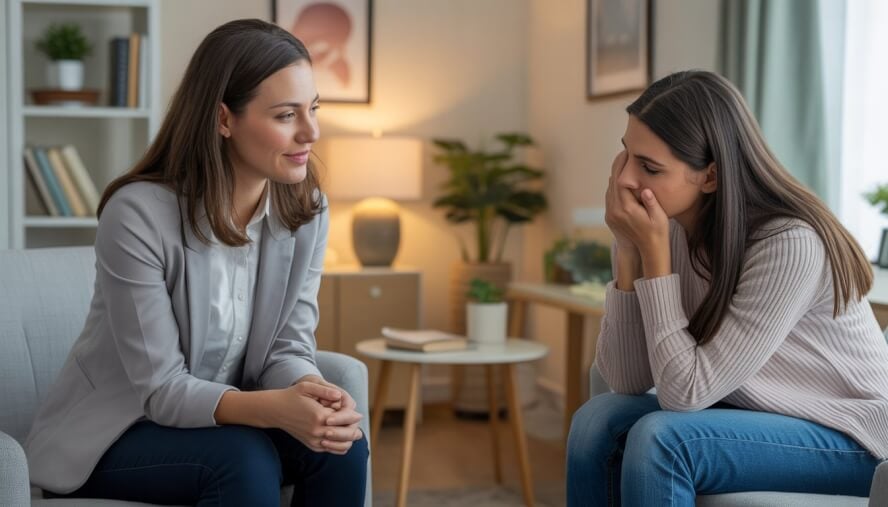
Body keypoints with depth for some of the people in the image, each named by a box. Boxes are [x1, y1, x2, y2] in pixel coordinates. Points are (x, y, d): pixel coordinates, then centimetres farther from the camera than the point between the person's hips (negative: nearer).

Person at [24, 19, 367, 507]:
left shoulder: (307, 210, -8)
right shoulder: (139, 214, -25)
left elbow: (288, 346, -6)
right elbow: (160, 388, -24)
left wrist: (313, 395, -30)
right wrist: (272, 408, -41)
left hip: (217, 419, 5)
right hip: (110, 435, -5)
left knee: (341, 445, -21)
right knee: (244, 458, -32)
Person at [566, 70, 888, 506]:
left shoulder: (790, 243, -28)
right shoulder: (663, 225, -9)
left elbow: (685, 392, -25)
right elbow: (626, 381, -12)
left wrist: (654, 251, -27)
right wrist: (629, 251, -21)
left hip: (849, 436, -6)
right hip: (754, 416, 6)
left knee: (659, 439, -26)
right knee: (599, 422, -14)